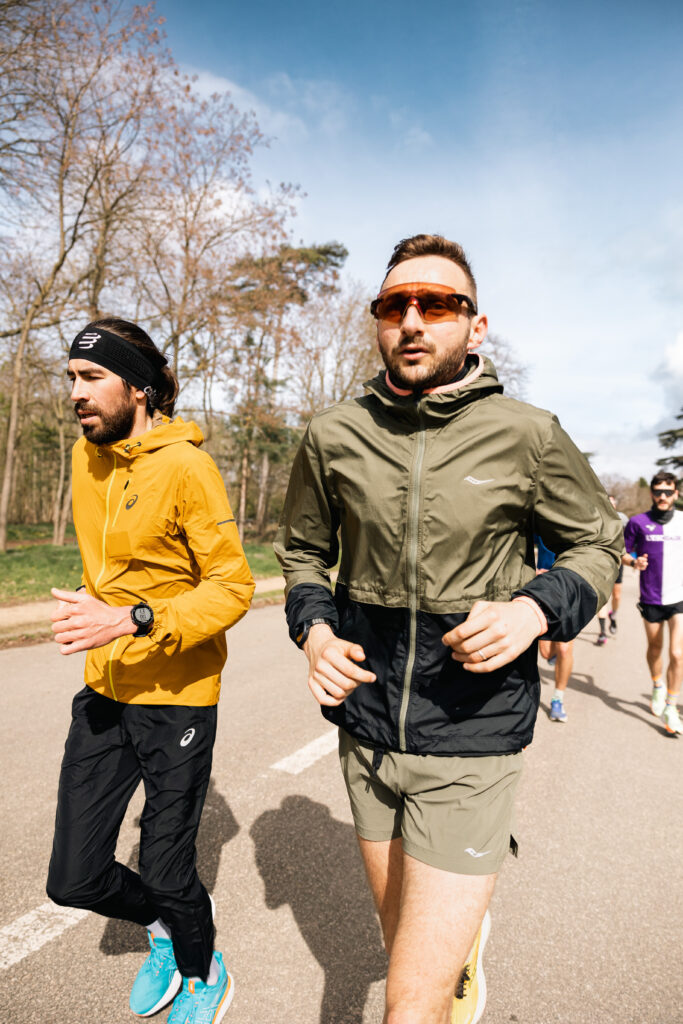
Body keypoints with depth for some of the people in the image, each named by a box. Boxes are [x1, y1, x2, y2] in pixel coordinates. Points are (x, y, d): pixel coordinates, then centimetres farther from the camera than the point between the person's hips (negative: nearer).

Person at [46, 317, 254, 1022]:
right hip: (103, 692, 6)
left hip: (176, 698, -6)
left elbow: (233, 587, -18)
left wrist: (134, 621, -29)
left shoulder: (184, 467, -17)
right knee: (74, 880, 10)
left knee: (167, 873, 11)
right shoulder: (86, 455, 5)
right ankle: (166, 926, 44)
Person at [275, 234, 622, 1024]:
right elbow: (303, 549, 10)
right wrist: (314, 629, -8)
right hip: (365, 728, 4)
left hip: (473, 733, -3)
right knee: (404, 938, 28)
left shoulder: (526, 436, -11)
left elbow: (596, 543, 2)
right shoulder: (332, 436, -4)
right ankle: (466, 940, 62)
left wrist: (536, 609, -18)